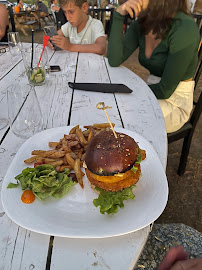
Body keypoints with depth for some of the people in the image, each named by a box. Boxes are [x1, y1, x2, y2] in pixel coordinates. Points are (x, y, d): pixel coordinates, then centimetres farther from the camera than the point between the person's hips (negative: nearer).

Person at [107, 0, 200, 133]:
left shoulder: (185, 28, -22)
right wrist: (119, 15, -16)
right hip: (153, 92, 6)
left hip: (175, 103, -6)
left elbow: (165, 89, -20)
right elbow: (114, 61, -11)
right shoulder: (140, 25, 0)